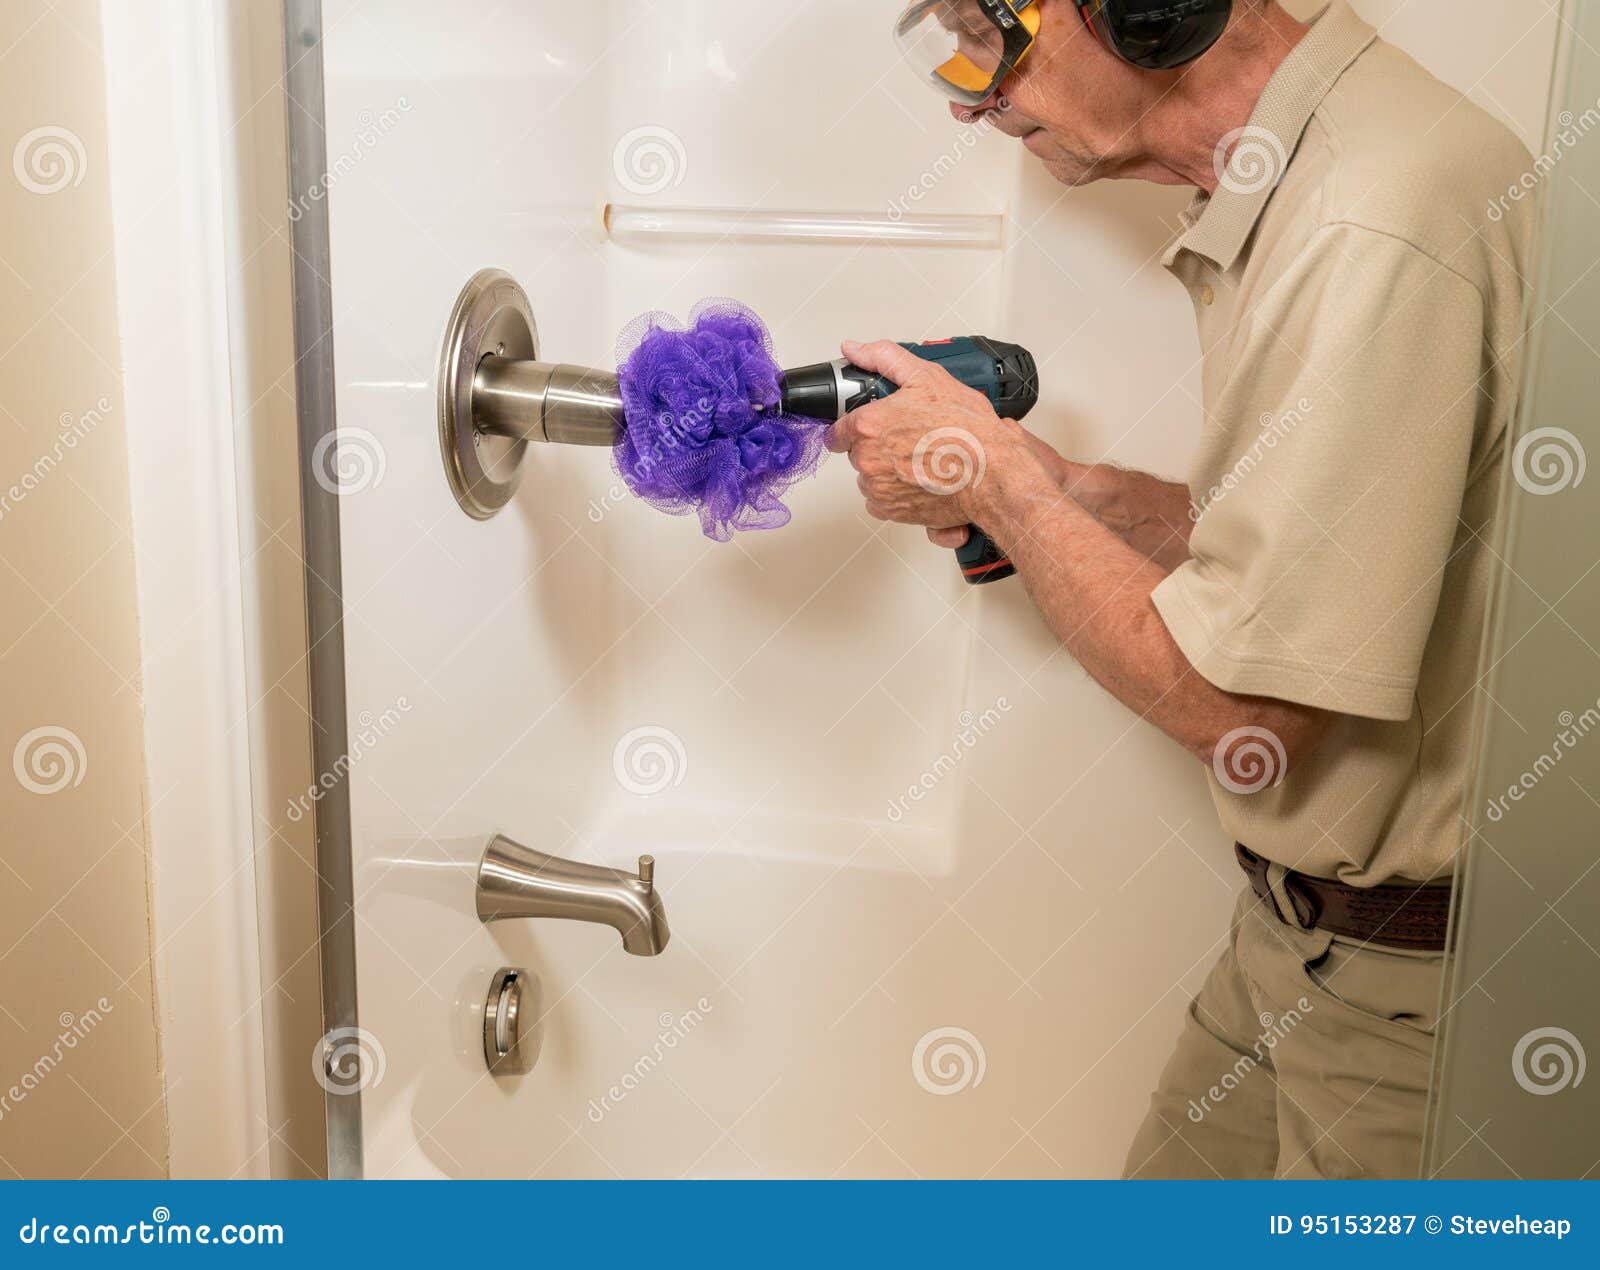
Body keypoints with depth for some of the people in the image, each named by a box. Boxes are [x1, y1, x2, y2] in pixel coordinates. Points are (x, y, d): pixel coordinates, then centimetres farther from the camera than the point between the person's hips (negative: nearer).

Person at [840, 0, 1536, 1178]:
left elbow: (1236, 706, -26)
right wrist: (1068, 492, 1)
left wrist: (997, 478, -14)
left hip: (1410, 965, -9)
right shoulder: (1297, 187, 4)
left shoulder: (1374, 237, -28)